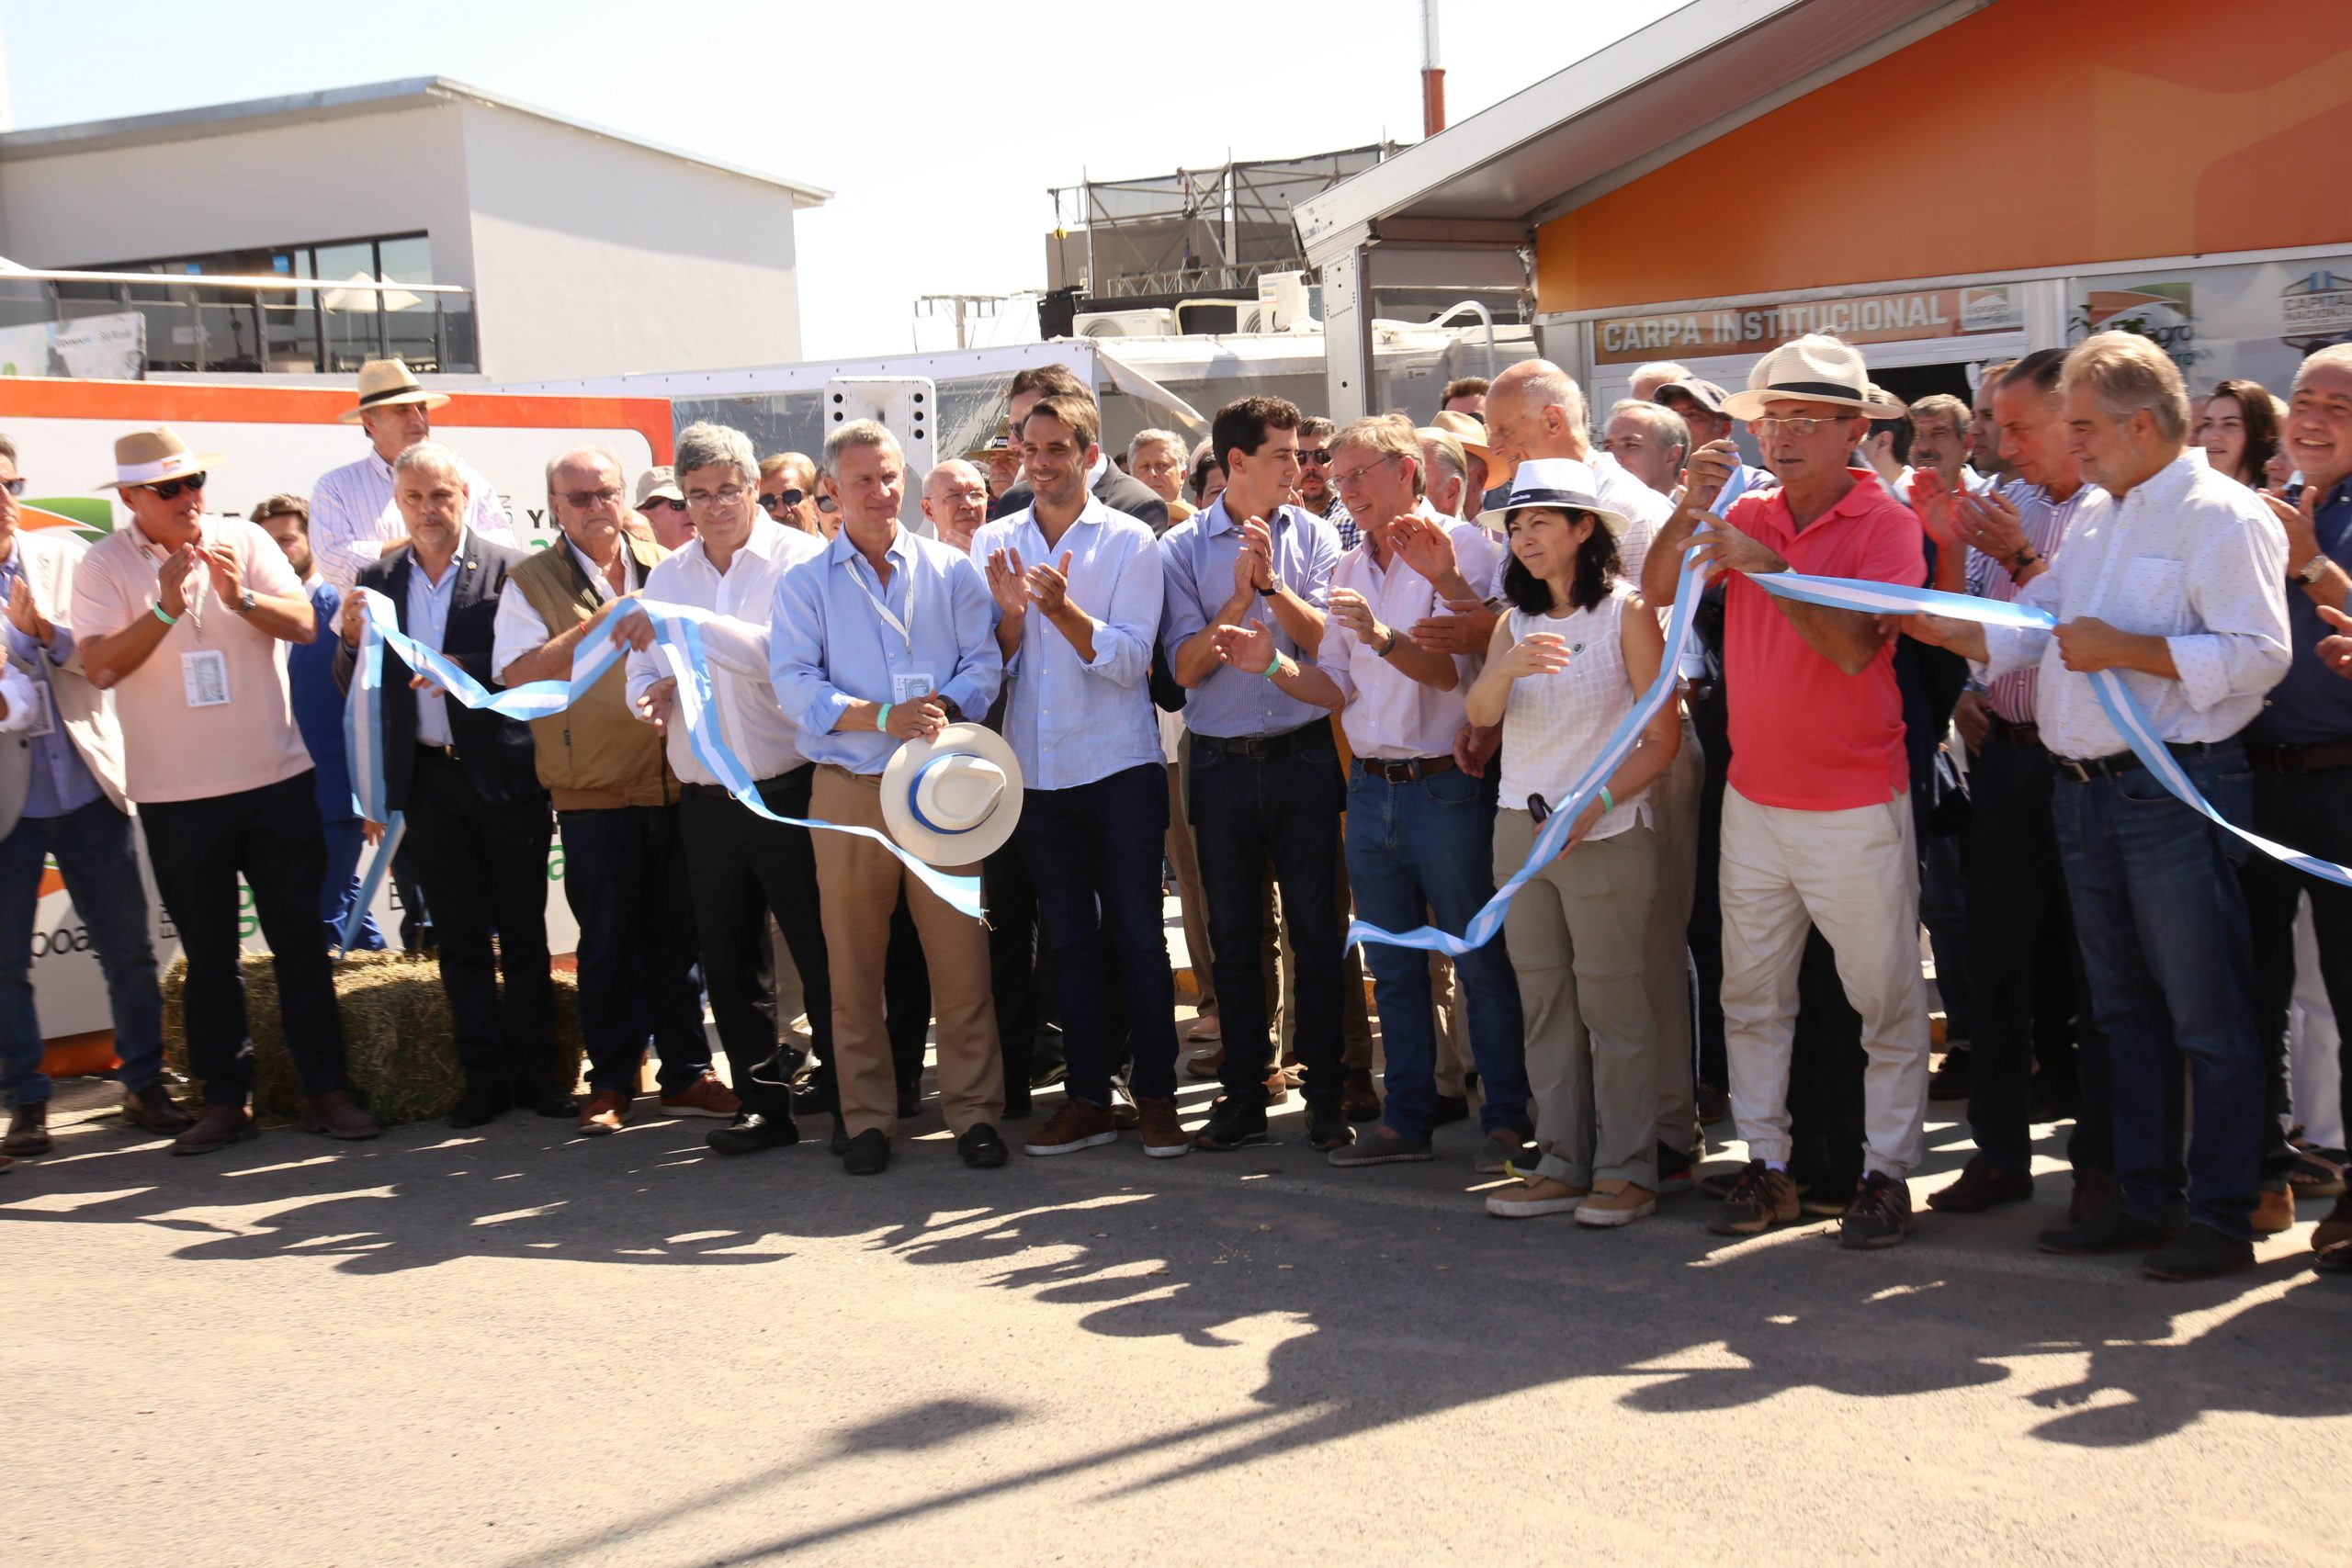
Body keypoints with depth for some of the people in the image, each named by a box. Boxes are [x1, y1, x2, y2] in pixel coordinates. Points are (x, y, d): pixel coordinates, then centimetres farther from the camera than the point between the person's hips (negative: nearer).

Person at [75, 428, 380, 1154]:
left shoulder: (244, 541, 1)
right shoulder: (105, 565, -2)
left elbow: (303, 624, -7)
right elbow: (100, 667, -13)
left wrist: (241, 597, -23)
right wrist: (166, 607, -24)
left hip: (276, 779, 1)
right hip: (176, 794, -1)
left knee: (300, 940, 5)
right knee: (209, 955, 8)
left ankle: (324, 1089, 12)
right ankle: (225, 1099, 17)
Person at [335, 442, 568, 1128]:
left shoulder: (510, 569, -3)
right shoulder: (377, 579, 9)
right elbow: (355, 688, 9)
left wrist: (467, 671, -23)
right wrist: (351, 641, -10)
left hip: (504, 772, -3)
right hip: (427, 779, 3)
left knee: (523, 929, 5)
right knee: (459, 934, 8)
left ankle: (536, 1071, 13)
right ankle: (485, 1075, 16)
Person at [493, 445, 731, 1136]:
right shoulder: (531, 582, 2)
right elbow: (518, 675, -11)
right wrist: (597, 624, -17)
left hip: (675, 783, 3)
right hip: (595, 793, -3)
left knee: (678, 934, 9)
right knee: (608, 942, 4)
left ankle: (687, 1075, 19)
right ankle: (611, 1082, 15)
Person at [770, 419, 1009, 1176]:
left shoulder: (951, 570, 8)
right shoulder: (804, 585, 6)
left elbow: (984, 661, 2)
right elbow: (794, 684, -4)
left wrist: (944, 709, -18)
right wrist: (880, 718, -18)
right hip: (848, 789, 0)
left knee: (960, 954, -2)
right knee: (853, 963, 5)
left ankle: (973, 1108, 9)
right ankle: (866, 1118, 15)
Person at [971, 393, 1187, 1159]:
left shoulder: (1130, 542, -3)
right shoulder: (995, 543, 7)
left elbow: (1129, 659, -11)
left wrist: (1062, 608, -24)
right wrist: (1012, 610, -15)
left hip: (1120, 770, -3)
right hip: (1037, 772, 3)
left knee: (1137, 935, 0)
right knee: (1069, 938, 10)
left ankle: (1156, 1094, 10)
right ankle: (1088, 1096, 18)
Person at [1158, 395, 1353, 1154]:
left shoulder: (1313, 536, 4)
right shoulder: (1182, 548, 2)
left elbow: (1327, 640, -6)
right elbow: (1185, 665, -4)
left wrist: (1272, 583, -16)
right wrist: (1241, 597, -14)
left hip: (1303, 755, 0)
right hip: (1223, 763, 0)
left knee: (1317, 929, 2)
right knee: (1233, 936, 7)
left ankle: (1326, 1093, 11)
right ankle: (1244, 1093, 18)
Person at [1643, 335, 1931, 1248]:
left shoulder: (1887, 524, -8)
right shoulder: (1748, 518, 6)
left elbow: (1853, 645, -21)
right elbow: (1659, 592, -3)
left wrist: (1761, 566, -27)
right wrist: (1691, 510, -17)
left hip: (1856, 807, -5)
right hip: (1755, 800, 5)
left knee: (1886, 1000, 3)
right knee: (1751, 997, 10)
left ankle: (1887, 1172, 13)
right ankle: (1766, 1165, 21)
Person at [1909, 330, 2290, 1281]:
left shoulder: (2221, 516, -10)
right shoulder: (2093, 516, 16)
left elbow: (2260, 654, -20)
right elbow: (2029, 631, 16)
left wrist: (2123, 649, -21)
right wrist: (1942, 629, 1)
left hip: (2176, 792, -9)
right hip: (2085, 793, 9)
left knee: (2206, 1016, -1)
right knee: (2122, 1010, 14)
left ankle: (2222, 1217, 7)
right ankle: (2146, 1200, 23)